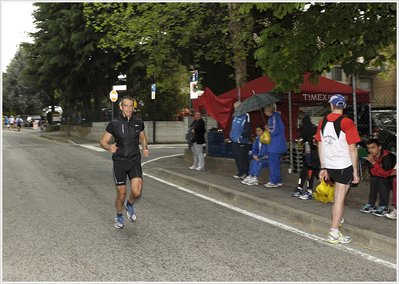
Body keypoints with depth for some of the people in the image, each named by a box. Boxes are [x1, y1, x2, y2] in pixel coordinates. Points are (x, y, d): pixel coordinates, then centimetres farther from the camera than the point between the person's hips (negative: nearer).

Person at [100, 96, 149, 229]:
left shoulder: (139, 122, 3)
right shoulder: (114, 123, -5)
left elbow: (143, 138, 19)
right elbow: (103, 141, -1)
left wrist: (145, 149, -1)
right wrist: (109, 147, -23)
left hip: (135, 162, 2)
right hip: (119, 162, -1)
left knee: (137, 192, -15)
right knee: (121, 194, 3)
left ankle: (129, 204, 21)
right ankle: (119, 217, 33)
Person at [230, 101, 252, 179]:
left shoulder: (246, 116, -10)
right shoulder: (235, 117, 17)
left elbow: (247, 129, -16)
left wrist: (242, 136, -17)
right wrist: (232, 135, 13)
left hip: (242, 142, -9)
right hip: (235, 141, 9)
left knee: (242, 158, -6)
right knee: (237, 158, 12)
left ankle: (244, 174, 1)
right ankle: (240, 173, 21)